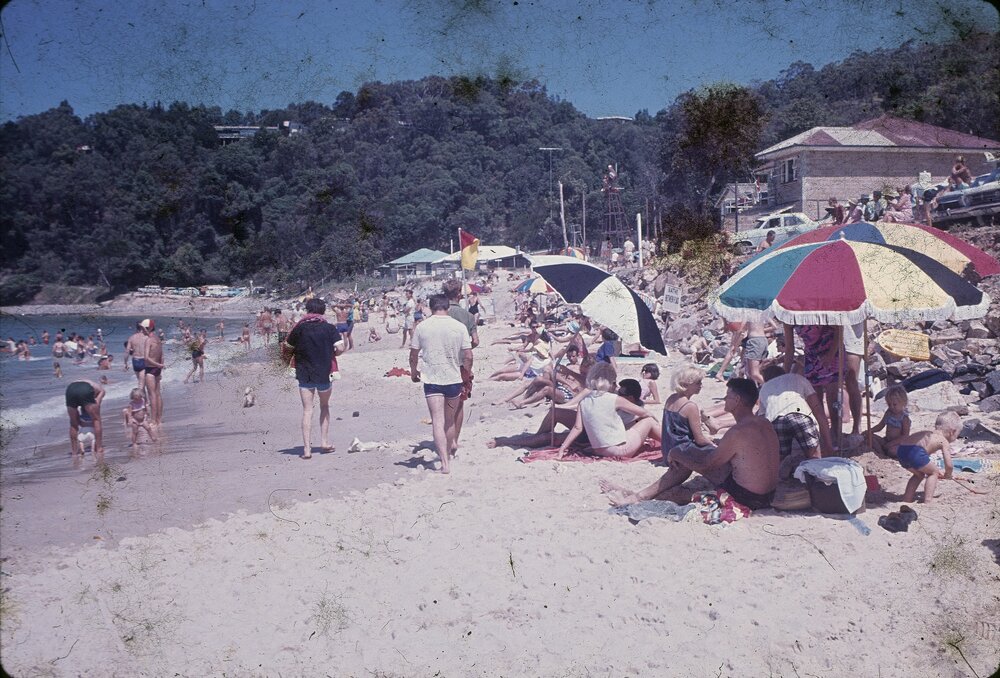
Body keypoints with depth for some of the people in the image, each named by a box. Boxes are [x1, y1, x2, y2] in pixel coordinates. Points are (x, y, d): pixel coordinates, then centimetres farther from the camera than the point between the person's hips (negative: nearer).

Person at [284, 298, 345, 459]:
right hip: (324, 374, 0)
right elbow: (340, 348, -11)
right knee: (324, 406, 20)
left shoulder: (299, 328, 0)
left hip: (304, 374, 0)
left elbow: (287, 349, 5)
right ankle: (324, 442, 19)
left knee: (307, 410, 2)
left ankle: (307, 448, -4)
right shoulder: (330, 328, -3)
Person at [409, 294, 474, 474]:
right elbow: (468, 356, -3)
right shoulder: (459, 327, -4)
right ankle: (448, 455, 33)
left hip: (431, 380, -2)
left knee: (438, 422, -4)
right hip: (454, 378, 2)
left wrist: (413, 372, 21)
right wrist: (467, 375, 13)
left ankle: (445, 462, -14)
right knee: (450, 421, 17)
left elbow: (413, 354, 3)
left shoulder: (422, 327, -4)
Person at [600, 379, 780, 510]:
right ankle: (638, 495, 17)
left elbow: (703, 465, -12)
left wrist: (675, 454, 5)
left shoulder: (738, 432, -23)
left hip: (745, 498, -9)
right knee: (690, 454, 11)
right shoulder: (765, 424, 5)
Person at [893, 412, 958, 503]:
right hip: (915, 451, -7)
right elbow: (948, 465, 7)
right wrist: (947, 475, 32)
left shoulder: (928, 434, 32)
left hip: (901, 450, 7)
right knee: (934, 472, 17)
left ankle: (907, 497, 26)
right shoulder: (944, 442, 12)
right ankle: (928, 500, 7)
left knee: (919, 474, 30)